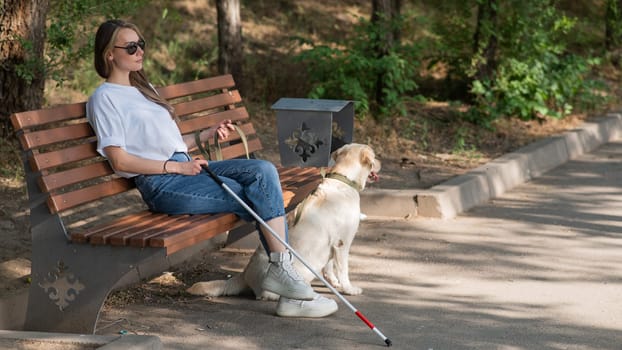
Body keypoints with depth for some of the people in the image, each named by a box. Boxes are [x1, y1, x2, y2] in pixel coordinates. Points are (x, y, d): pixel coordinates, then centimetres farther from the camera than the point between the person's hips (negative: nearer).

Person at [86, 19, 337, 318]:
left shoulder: (143, 89, 27)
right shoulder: (104, 97, 0)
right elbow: (119, 160, -10)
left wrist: (207, 135, 13)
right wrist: (176, 167, -14)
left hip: (185, 168, 8)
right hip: (160, 184, -8)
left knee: (263, 171, -18)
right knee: (259, 197, -19)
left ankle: (280, 270, -23)